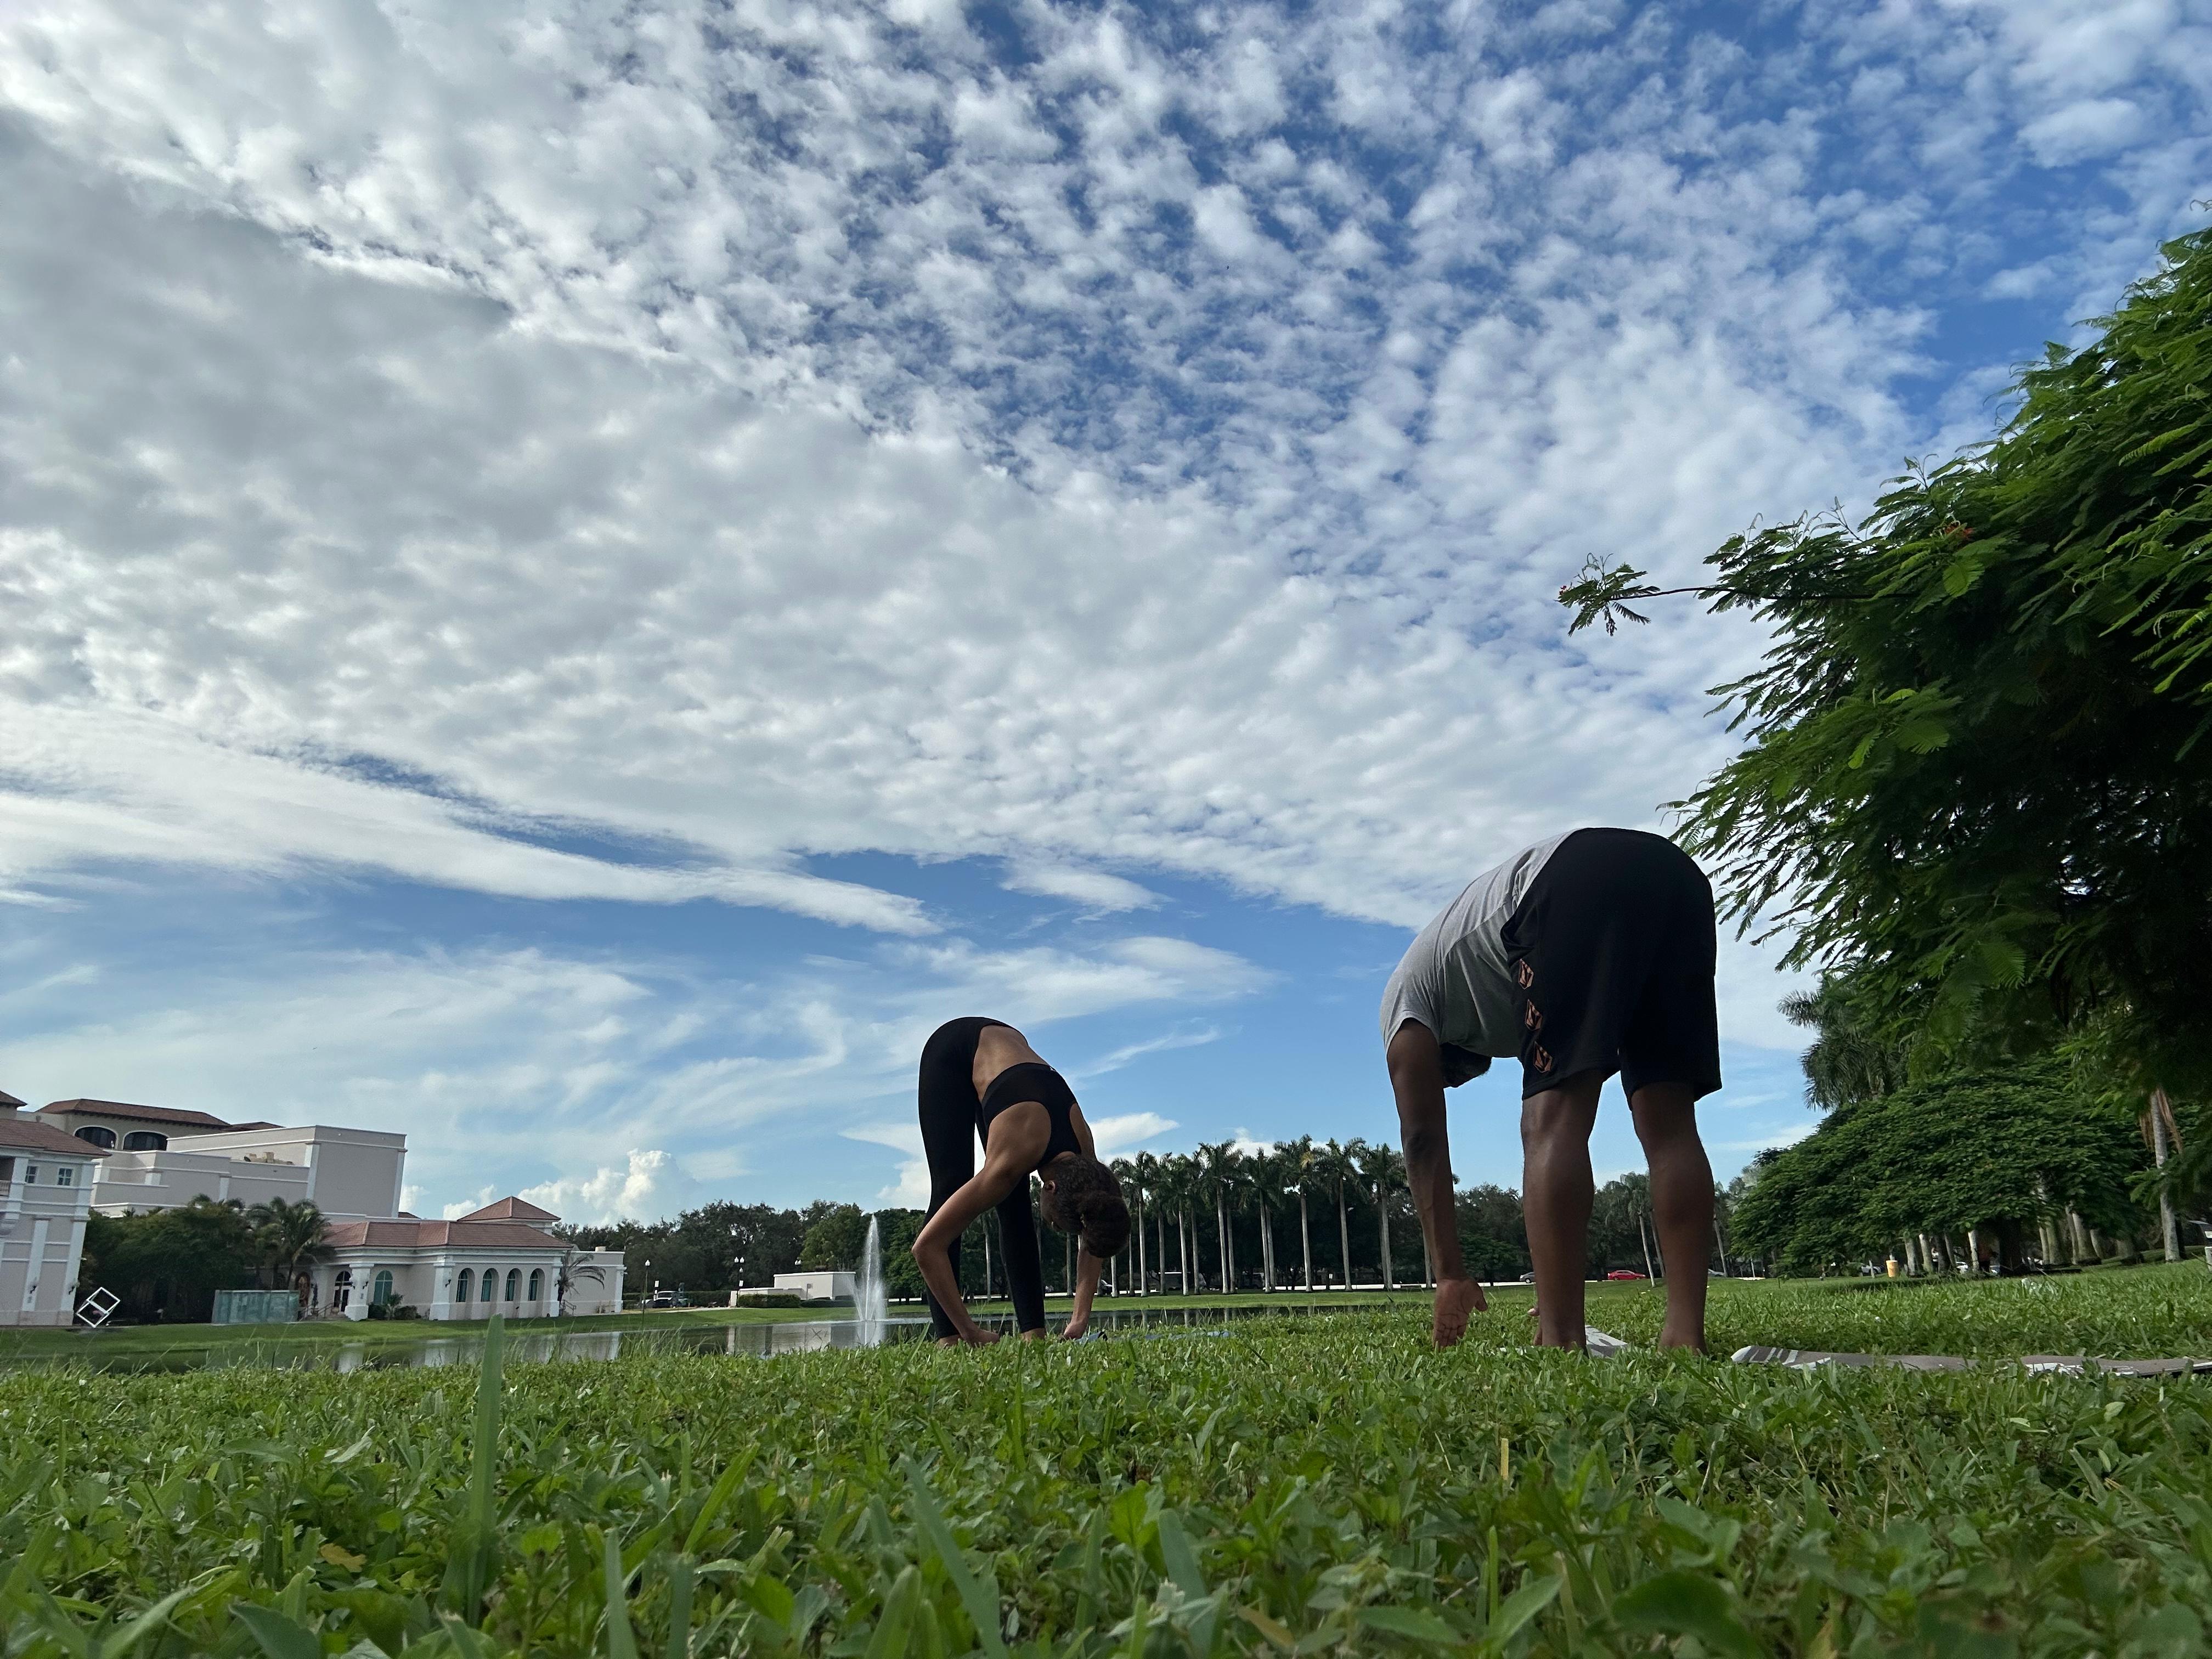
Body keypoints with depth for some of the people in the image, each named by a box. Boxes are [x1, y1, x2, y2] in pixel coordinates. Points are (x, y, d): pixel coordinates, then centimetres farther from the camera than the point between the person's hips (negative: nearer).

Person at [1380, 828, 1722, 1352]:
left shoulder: (1407, 995, 27)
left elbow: (1424, 1140, 17)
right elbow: (1564, 1131, 37)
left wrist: (1450, 1274, 18)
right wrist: (1560, 1295, 38)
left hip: (1577, 885, -7)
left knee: (1552, 1123, -6)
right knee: (1668, 1124, 8)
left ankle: (1561, 1348, -12)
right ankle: (1686, 1336, 2)